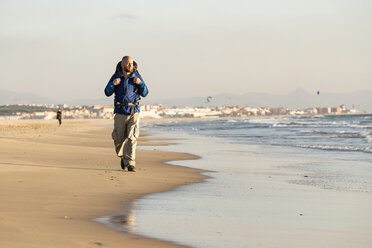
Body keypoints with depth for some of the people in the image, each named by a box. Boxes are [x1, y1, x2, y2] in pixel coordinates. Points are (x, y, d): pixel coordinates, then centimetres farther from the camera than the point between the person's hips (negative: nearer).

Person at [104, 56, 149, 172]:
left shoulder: (137, 76, 2)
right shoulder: (116, 76, 1)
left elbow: (144, 93, 4)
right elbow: (107, 93, 0)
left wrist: (140, 83, -14)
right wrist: (113, 84, -18)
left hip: (134, 112, -1)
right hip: (120, 112, 1)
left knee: (132, 138, -13)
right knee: (119, 139, 8)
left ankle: (130, 164, -12)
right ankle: (123, 156, 37)